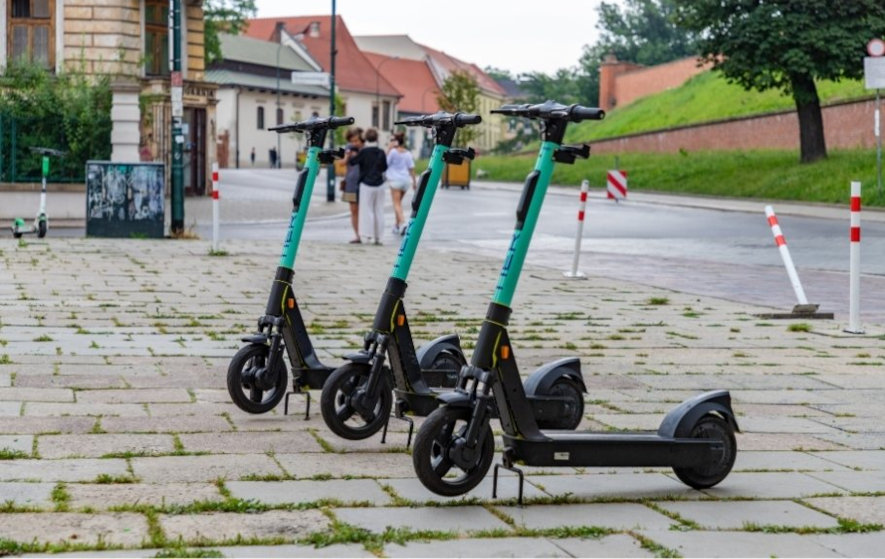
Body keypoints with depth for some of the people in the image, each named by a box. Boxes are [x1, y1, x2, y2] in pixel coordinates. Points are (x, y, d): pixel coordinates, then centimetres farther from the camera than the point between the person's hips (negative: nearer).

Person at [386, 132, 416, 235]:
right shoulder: (408, 153, 7)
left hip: (395, 180, -6)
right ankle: (397, 225, 24)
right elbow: (411, 168, 6)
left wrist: (388, 149, -2)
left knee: (396, 203, -7)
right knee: (399, 202, 20)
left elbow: (386, 163, -4)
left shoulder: (393, 151, -8)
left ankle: (402, 222, -27)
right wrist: (414, 182, 11)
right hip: (406, 179, 6)